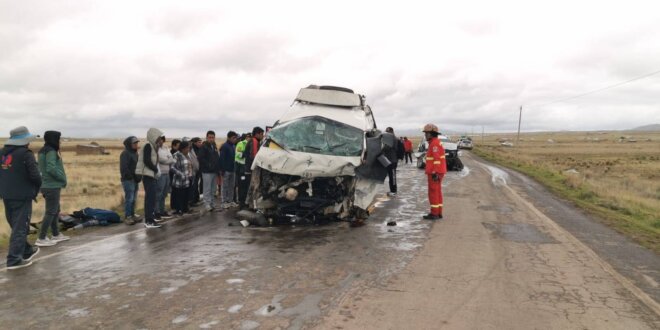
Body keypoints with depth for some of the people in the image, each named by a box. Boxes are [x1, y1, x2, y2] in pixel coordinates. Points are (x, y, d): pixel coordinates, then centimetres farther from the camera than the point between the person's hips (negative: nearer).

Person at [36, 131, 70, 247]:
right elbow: (51, 169, -24)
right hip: (52, 186, -10)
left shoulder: (43, 151, 13)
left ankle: (56, 235, 26)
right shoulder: (51, 151, -15)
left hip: (47, 185, 10)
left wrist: (61, 179, 14)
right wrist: (63, 179, -12)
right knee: (51, 212, -5)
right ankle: (41, 238, -2)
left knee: (56, 210, 17)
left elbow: (45, 168, 16)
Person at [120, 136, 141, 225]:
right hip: (128, 180, -8)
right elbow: (124, 168, -16)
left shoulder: (135, 153, 18)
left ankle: (132, 215, 19)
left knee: (134, 199, 11)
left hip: (135, 180, 8)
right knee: (129, 198, -8)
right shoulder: (125, 154, -9)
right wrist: (133, 176, -17)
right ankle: (127, 217, -4)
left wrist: (139, 177, 8)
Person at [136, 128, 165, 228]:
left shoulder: (153, 146, 17)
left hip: (152, 175, 9)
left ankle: (150, 219, 20)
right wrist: (157, 170, -12)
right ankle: (149, 221, -7)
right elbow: (147, 161, -19)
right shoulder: (148, 146, -10)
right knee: (150, 198, -9)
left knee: (151, 198, 12)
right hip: (148, 175, -9)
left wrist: (156, 171, 2)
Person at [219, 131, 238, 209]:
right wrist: (222, 170, -19)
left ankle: (230, 201, 18)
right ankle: (224, 202, 6)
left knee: (232, 186, 11)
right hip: (226, 170, -7)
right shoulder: (224, 146, -11)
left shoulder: (234, 146, 12)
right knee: (225, 186, 0)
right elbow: (222, 159, -15)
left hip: (232, 169, 7)